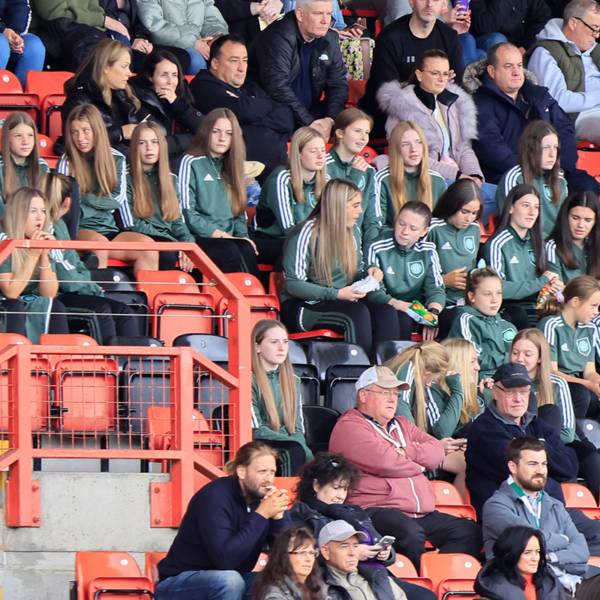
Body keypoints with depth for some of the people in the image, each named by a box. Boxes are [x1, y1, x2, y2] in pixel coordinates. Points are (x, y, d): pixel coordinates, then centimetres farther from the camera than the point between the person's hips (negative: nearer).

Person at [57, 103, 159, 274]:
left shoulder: (116, 159, 12)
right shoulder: (67, 161, 4)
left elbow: (119, 199, 6)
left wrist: (85, 198, -2)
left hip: (109, 229, 3)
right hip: (79, 230, -3)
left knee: (147, 246, -25)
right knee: (99, 243, -38)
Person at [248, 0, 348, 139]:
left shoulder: (329, 39, 4)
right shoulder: (279, 38, -17)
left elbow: (338, 84, 5)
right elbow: (278, 88, -26)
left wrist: (330, 119, -15)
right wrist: (309, 123, -28)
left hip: (308, 111, 6)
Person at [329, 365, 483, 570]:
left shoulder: (402, 425, 28)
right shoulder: (350, 427, 1)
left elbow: (437, 451, 14)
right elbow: (385, 462, -14)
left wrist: (406, 453, -4)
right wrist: (418, 465, 5)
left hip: (422, 514, 8)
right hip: (376, 512, -8)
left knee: (470, 532, -11)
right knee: (410, 533, -38)